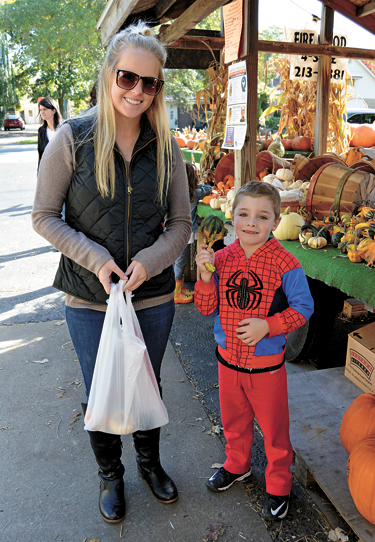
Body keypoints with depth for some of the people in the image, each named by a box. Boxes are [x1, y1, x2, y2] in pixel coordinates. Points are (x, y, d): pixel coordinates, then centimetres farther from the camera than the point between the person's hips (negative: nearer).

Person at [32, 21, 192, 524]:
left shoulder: (166, 146, -2)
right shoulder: (73, 137, -9)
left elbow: (181, 223, 1)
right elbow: (44, 217, -6)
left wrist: (150, 260, -16)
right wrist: (95, 258, -18)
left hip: (154, 297, 2)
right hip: (90, 300, -1)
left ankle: (150, 461, 49)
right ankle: (110, 474, 45)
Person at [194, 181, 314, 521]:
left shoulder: (285, 264, -18)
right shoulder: (220, 258, -7)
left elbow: (303, 308, -11)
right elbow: (207, 309, -4)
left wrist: (268, 326, -25)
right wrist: (205, 277, -21)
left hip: (267, 364, -4)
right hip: (228, 358, 4)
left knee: (274, 427, 15)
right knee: (233, 420, 25)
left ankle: (279, 485, 39)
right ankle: (237, 465, 52)